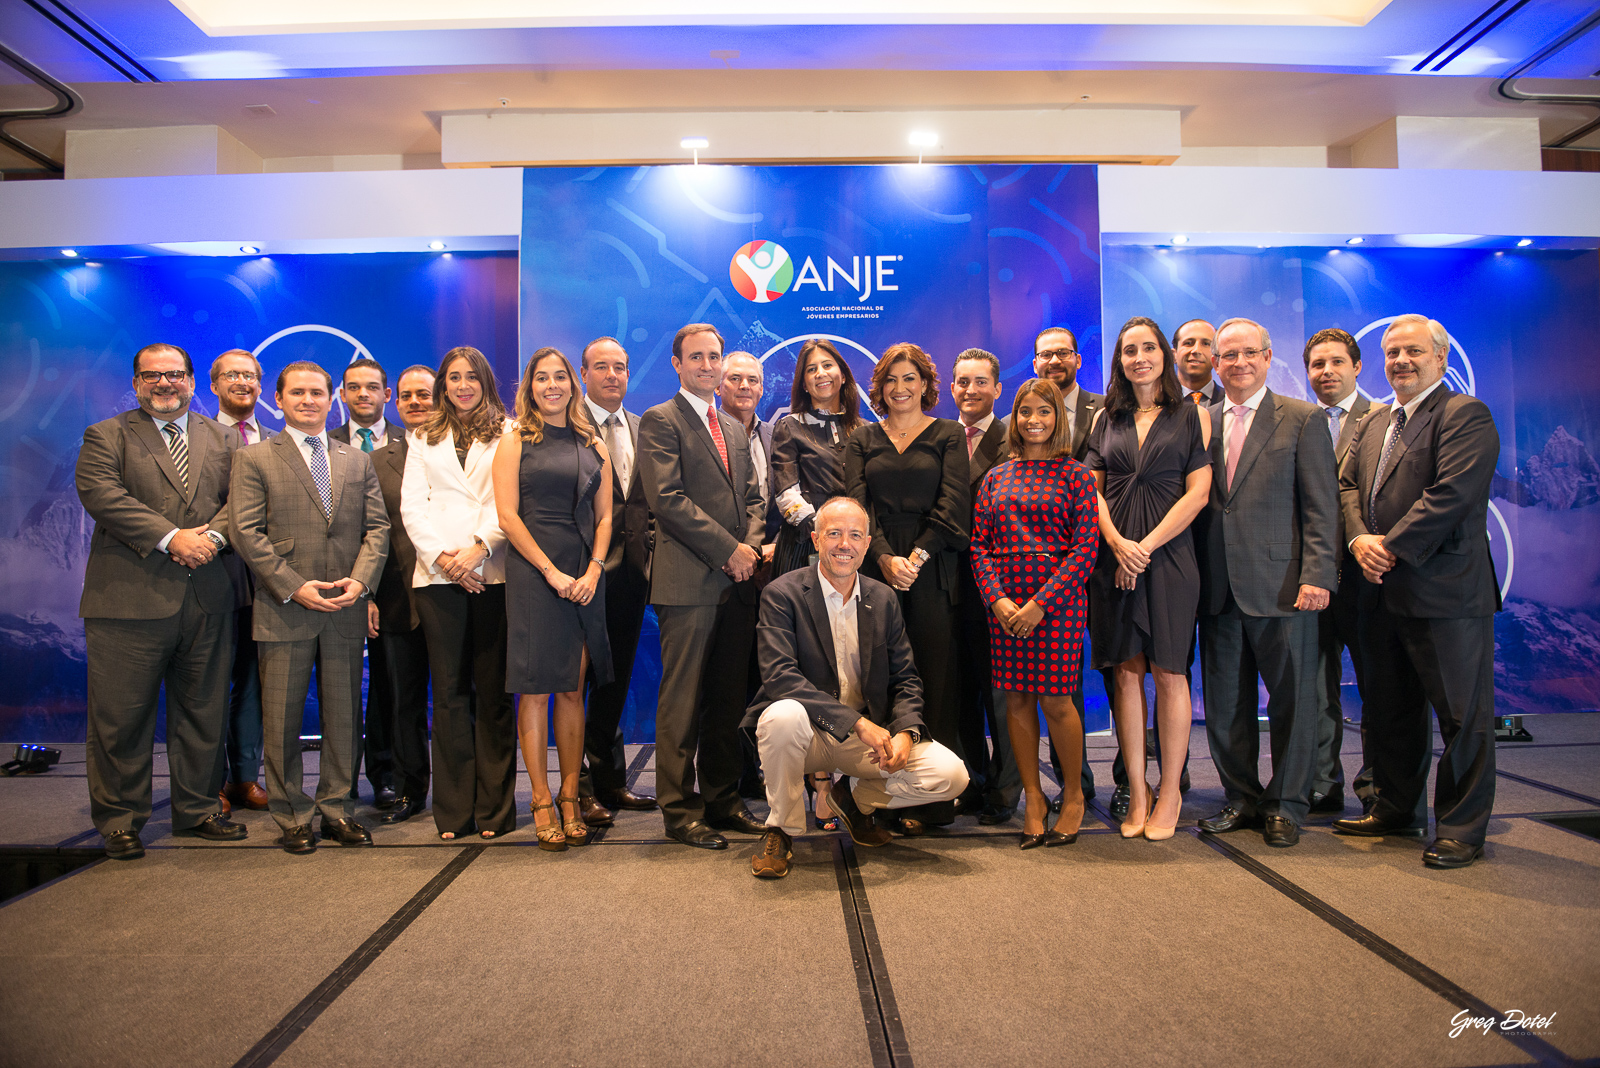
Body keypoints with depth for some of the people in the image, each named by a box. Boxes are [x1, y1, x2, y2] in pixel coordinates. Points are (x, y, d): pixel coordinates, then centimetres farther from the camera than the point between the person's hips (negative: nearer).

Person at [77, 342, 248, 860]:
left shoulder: (223, 438, 16)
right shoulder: (106, 436, 6)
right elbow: (101, 494, -10)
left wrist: (213, 535, -14)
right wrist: (170, 538, -18)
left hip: (207, 598, 3)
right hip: (129, 598, -3)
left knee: (204, 712, 10)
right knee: (120, 716, 3)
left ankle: (198, 809, 24)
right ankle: (120, 819, 18)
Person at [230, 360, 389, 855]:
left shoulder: (358, 460, 14)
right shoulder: (253, 459, 5)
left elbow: (377, 527, 8)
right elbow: (247, 532, -4)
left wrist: (359, 580, -8)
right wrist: (293, 587, -13)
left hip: (346, 610, 3)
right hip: (283, 610, -2)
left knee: (343, 716, 8)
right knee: (283, 720, 4)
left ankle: (336, 809, 20)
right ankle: (292, 818, 17)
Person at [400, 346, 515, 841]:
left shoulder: (506, 434, 10)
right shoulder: (423, 437, 19)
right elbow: (412, 504, 10)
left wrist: (478, 548, -13)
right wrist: (439, 556, -5)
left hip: (492, 572, -2)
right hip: (437, 574, 2)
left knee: (492, 690, -1)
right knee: (449, 691, 2)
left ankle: (494, 808, 7)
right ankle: (454, 810, 10)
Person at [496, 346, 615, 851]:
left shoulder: (593, 445, 14)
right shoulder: (515, 441, 5)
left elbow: (604, 516, 11)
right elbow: (507, 515, -4)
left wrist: (593, 570, -5)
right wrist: (553, 572, -11)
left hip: (585, 576, 3)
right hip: (533, 572, -3)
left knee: (572, 690, 6)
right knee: (535, 689, -1)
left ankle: (570, 797, 14)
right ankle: (543, 801, 8)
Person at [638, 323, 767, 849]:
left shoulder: (734, 427, 22)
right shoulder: (660, 421, -1)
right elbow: (667, 498, -12)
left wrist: (751, 545, -1)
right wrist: (727, 548, -13)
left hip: (735, 579, 7)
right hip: (689, 581, -7)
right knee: (683, 700, -2)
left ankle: (722, 799, 22)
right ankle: (680, 810, 8)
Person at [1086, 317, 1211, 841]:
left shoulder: (1190, 415, 6)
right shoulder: (1106, 418, 13)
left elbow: (1198, 490, -3)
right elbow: (1091, 488, 7)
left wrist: (1146, 546, -11)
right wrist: (1118, 543, -9)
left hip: (1168, 554, -2)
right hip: (1112, 556, 2)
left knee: (1168, 673, 0)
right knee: (1125, 673, 4)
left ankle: (1169, 792, 13)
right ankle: (1137, 792, 13)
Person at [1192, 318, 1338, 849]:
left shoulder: (1304, 419, 2)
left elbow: (1321, 506, -3)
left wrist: (1317, 576, -12)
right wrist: (1194, 575, 3)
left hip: (1281, 584, -3)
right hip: (1218, 587, 4)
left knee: (1292, 700, 6)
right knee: (1225, 702, 10)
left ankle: (1285, 805, 21)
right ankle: (1242, 798, 25)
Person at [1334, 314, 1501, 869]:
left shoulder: (1465, 414, -7)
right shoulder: (1373, 424, 18)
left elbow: (1452, 493, -18)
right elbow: (1347, 483, 12)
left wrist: (1392, 547, -17)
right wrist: (1359, 538, -6)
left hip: (1444, 591, -8)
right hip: (1384, 592, 8)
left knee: (1462, 715, 2)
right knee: (1388, 710, 16)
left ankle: (1461, 828, 15)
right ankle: (1397, 809, 30)